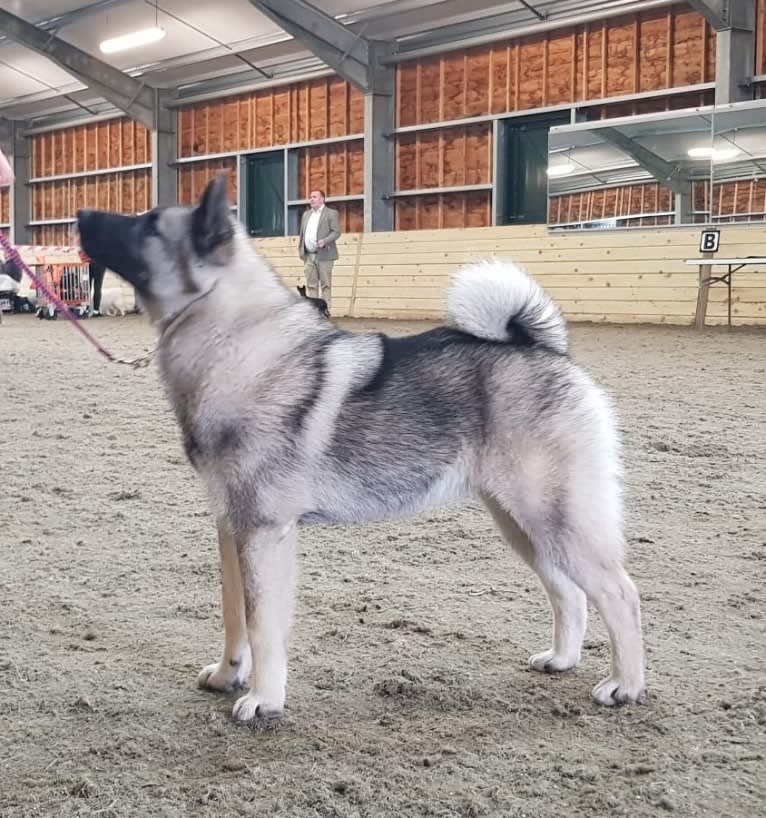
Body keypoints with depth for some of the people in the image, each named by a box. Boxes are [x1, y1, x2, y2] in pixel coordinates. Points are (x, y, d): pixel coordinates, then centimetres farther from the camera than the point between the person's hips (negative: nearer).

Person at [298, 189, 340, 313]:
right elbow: (302, 234, 21)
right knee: (311, 284, 5)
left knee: (325, 284, -3)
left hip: (324, 255, -6)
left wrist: (325, 241, -23)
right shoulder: (306, 214, 19)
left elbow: (336, 232, -8)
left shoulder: (331, 213, 0)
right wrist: (300, 250, 12)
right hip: (308, 255, 6)